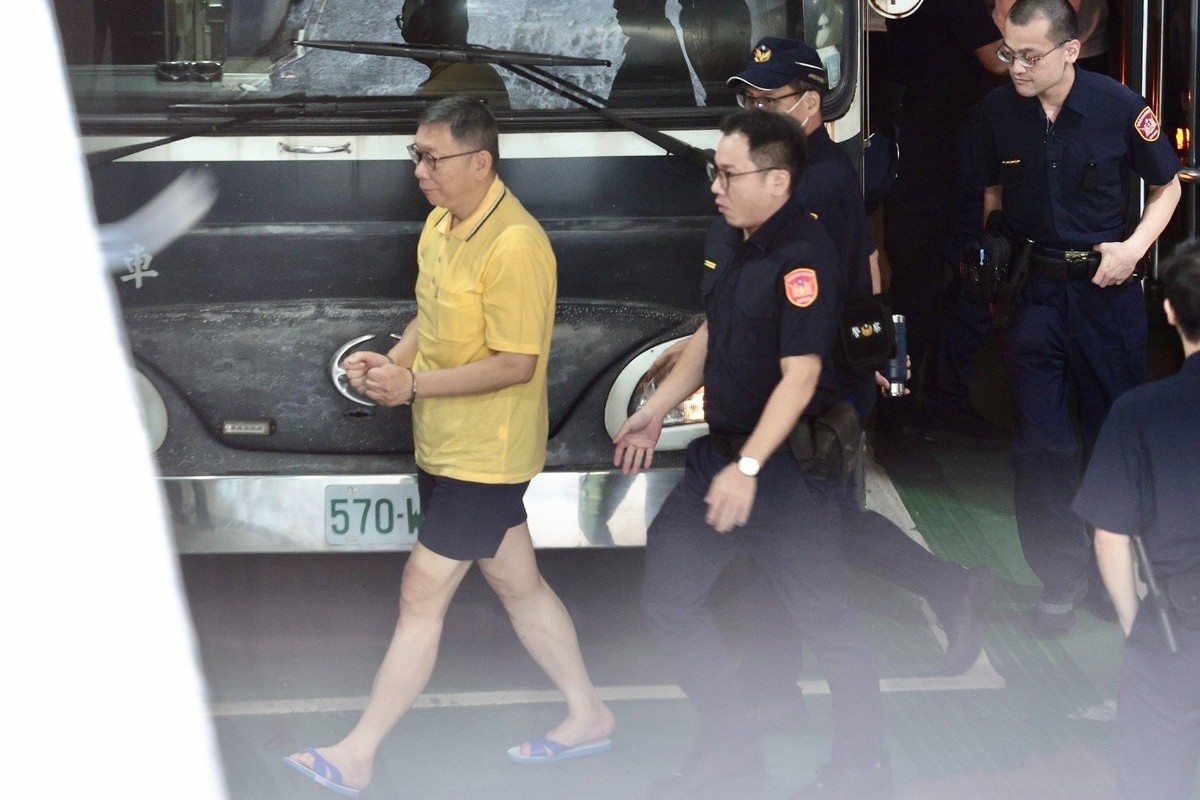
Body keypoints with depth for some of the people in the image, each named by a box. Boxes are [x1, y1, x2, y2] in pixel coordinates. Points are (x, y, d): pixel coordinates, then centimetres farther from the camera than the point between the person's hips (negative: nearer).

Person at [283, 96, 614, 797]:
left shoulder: (515, 246, -23)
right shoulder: (441, 225, 7)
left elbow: (517, 364, -23)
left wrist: (413, 385, -25)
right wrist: (391, 359, -1)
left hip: (484, 456, -9)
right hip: (447, 446, 9)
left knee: (423, 595, -5)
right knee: (520, 586, 18)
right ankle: (589, 715, 31)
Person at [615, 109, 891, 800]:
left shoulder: (803, 257, -21)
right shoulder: (725, 237, 6)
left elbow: (800, 377, -25)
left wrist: (749, 469, -29)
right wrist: (656, 412, 19)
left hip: (790, 460, -9)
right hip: (722, 448, 9)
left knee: (823, 613, -1)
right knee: (670, 596, 9)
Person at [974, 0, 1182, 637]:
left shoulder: (1118, 106, -12)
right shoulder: (998, 111, -4)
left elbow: (1167, 186, 1)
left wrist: (1134, 246, -13)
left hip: (1105, 287, -2)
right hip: (1034, 291, 2)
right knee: (1042, 441, 0)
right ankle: (1060, 579, 13)